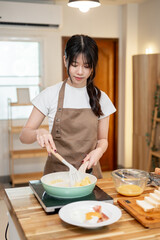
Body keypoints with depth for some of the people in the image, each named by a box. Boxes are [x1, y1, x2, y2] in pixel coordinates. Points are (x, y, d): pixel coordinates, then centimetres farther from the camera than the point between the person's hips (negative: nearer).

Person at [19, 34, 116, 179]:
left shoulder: (101, 98, 5)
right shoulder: (51, 95, -1)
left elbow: (102, 139, 12)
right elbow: (24, 135, 1)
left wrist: (98, 151, -9)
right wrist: (38, 133, -20)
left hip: (89, 172, 2)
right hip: (56, 171, -1)